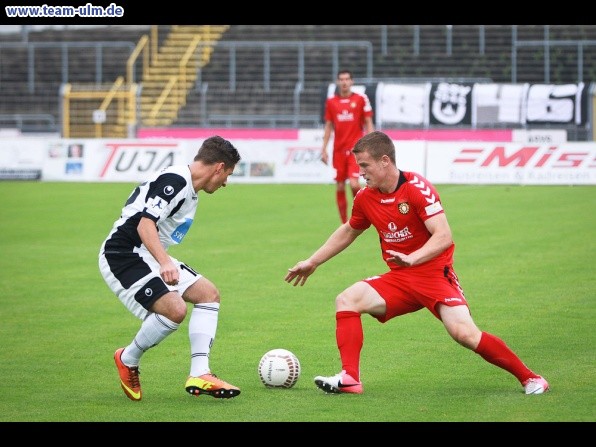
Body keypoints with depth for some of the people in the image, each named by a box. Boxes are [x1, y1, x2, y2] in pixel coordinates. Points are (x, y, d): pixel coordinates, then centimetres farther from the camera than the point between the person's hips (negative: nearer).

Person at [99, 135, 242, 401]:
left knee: (208, 293, 6)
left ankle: (199, 375, -1)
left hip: (150, 257, 11)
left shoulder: (189, 189, 15)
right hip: (123, 255, -11)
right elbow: (145, 223, -27)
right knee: (175, 309, -25)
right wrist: (165, 262, -38)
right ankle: (128, 360, 0)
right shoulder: (174, 181, -17)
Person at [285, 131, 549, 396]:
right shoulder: (365, 198, 3)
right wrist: (312, 263, 26)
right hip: (399, 280, 6)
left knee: (464, 333, -24)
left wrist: (412, 258, -38)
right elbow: (348, 232, 24)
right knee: (346, 301, -12)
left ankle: (529, 378, -10)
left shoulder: (417, 188, -17)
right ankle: (349, 378, -15)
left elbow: (443, 236, -23)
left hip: (435, 274, -6)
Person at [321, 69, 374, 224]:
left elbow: (368, 124, 2)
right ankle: (345, 223, 13)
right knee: (340, 187, 3)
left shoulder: (361, 99, 0)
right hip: (338, 150, 3)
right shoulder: (331, 101, 7)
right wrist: (324, 149, 8)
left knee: (354, 183, -17)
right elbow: (328, 126, 12)